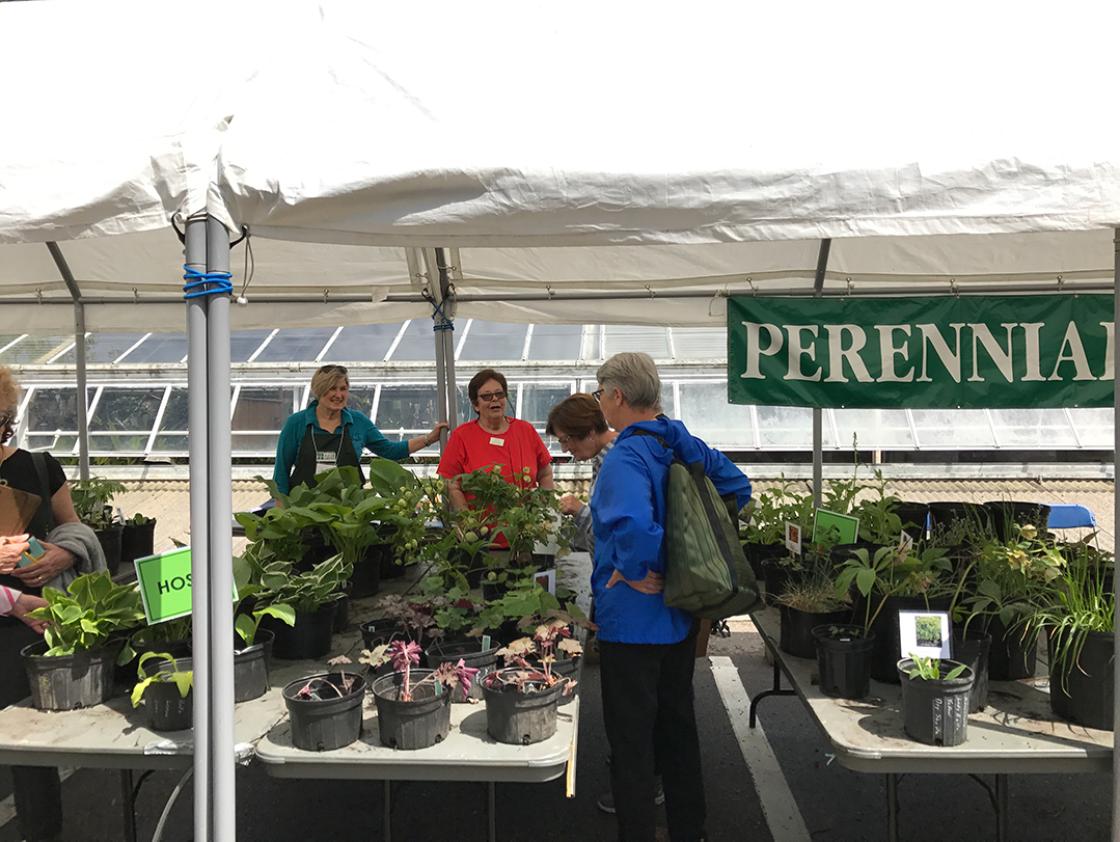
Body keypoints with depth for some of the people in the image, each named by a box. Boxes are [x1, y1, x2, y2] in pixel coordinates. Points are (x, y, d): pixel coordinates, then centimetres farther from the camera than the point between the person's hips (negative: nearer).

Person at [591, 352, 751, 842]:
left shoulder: (625, 457, -22)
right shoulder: (683, 445, 2)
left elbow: (631, 525, -41)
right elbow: (737, 487, 15)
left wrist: (640, 571, -23)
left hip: (632, 622, -9)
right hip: (682, 616, 9)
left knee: (631, 742, 5)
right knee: (678, 728, 22)